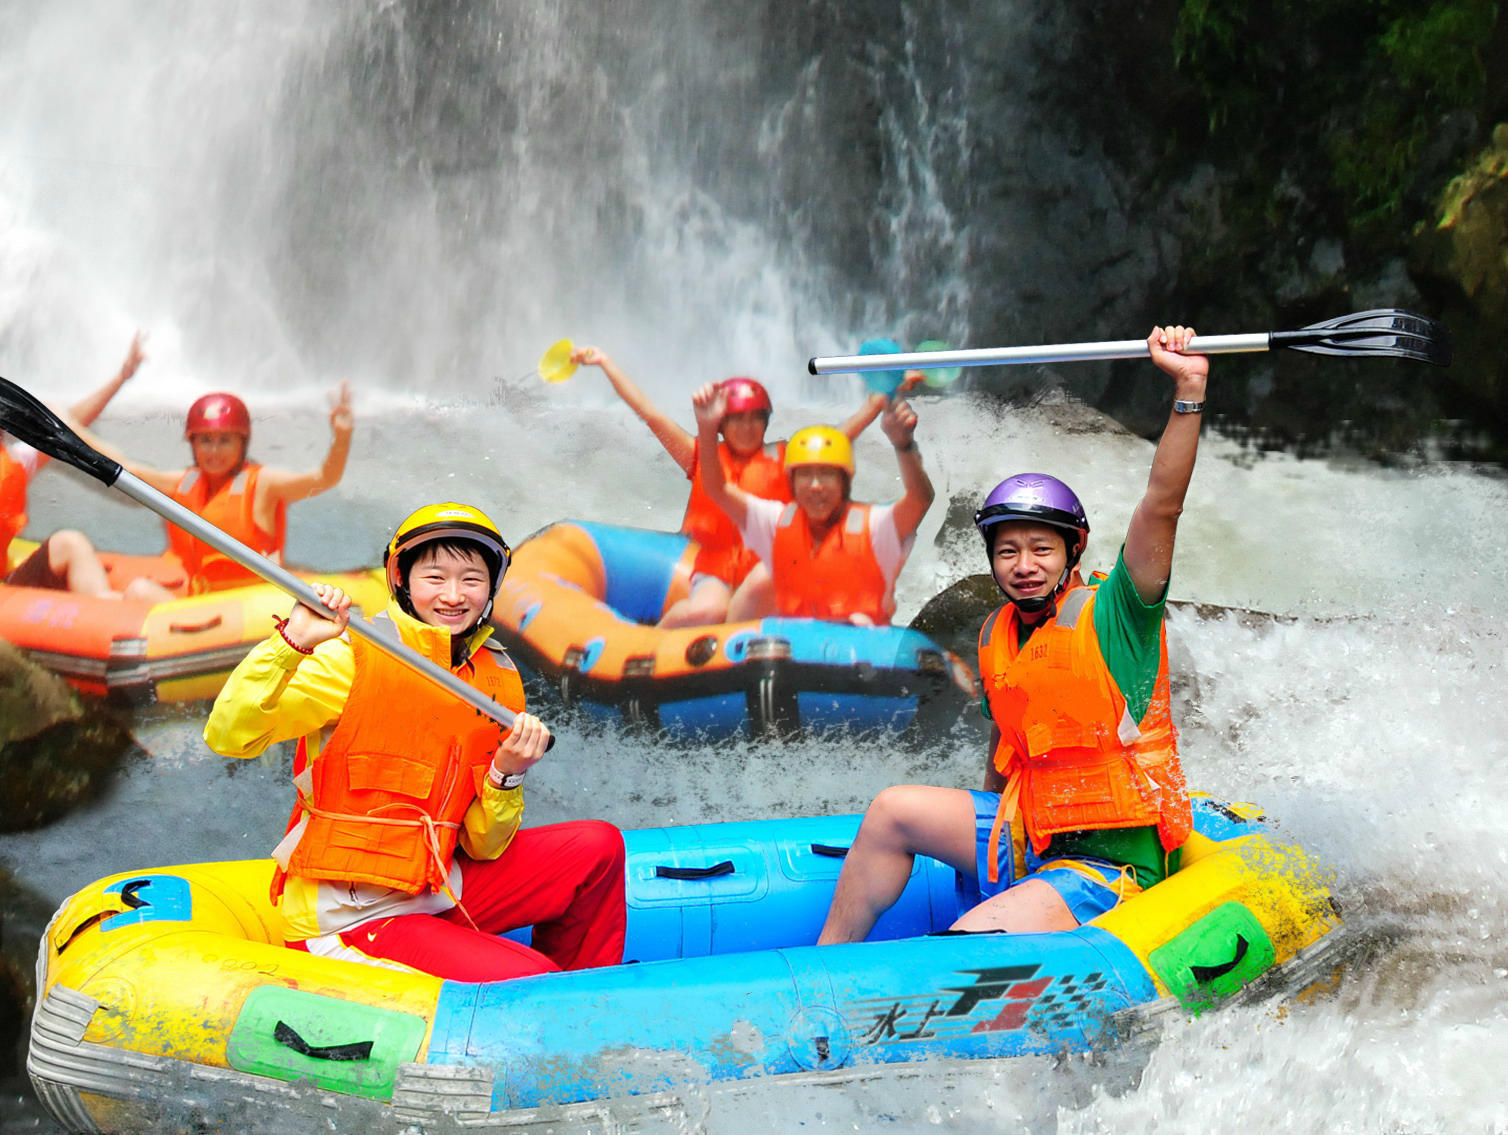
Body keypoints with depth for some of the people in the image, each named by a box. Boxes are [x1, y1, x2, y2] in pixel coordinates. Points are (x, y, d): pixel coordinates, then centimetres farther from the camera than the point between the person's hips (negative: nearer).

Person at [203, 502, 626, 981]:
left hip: (437, 893, 7)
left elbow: (482, 848, 6)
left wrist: (505, 776, -13)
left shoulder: (498, 682, 6)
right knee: (528, 979, -23)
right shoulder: (356, 656, -11)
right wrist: (292, 640, -32)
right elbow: (228, 737, -23)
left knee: (597, 847, -1)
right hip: (349, 921, -7)